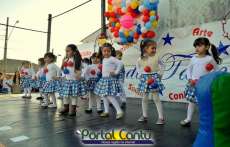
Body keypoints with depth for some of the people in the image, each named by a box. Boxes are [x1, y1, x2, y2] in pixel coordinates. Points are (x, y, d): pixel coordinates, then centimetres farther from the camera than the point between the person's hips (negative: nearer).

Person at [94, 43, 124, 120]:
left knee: (110, 96, -14)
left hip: (110, 79, -9)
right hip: (104, 79, 9)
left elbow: (120, 64, -24)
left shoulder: (112, 59, -13)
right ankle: (106, 111, 25)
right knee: (104, 96, 13)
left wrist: (116, 72, -21)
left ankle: (119, 111, -6)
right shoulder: (103, 59, 13)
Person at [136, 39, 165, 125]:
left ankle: (161, 117, 9)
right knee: (144, 98, 11)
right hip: (144, 79, 2)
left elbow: (162, 66, 7)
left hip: (154, 78, -2)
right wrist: (142, 74, 3)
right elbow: (138, 67, 13)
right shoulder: (141, 59, -3)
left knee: (156, 98, -2)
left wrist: (159, 74, 0)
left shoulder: (156, 57, -5)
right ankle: (144, 116, 25)